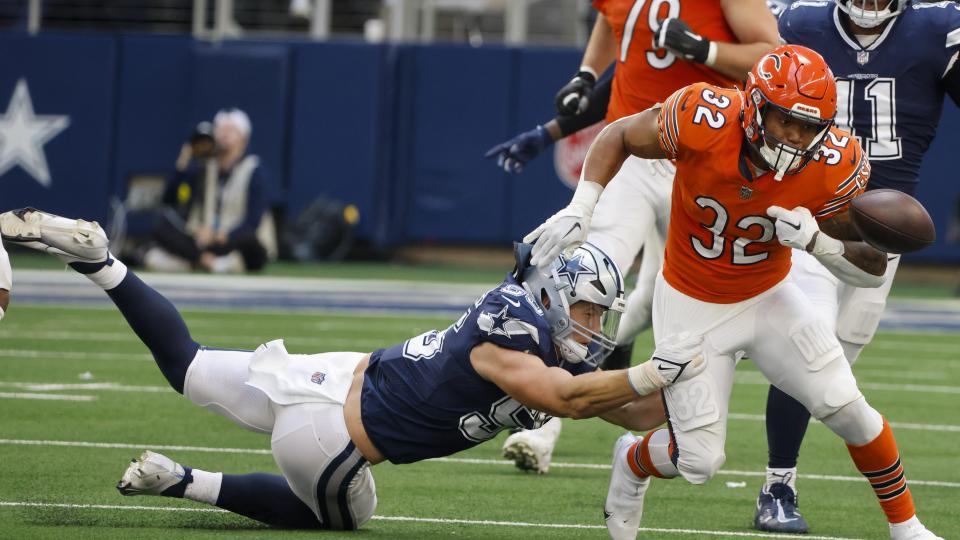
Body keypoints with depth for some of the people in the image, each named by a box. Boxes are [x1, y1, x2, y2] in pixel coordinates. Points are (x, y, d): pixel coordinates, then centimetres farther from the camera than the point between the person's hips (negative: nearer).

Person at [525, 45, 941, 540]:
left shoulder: (834, 165, -25)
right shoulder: (703, 122, -31)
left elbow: (873, 270, -15)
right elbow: (620, 136, -10)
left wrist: (816, 242, -34)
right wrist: (580, 210, -21)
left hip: (769, 298, 2)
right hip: (692, 307, -2)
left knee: (849, 412, -7)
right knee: (699, 462, -4)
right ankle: (633, 463, 33)